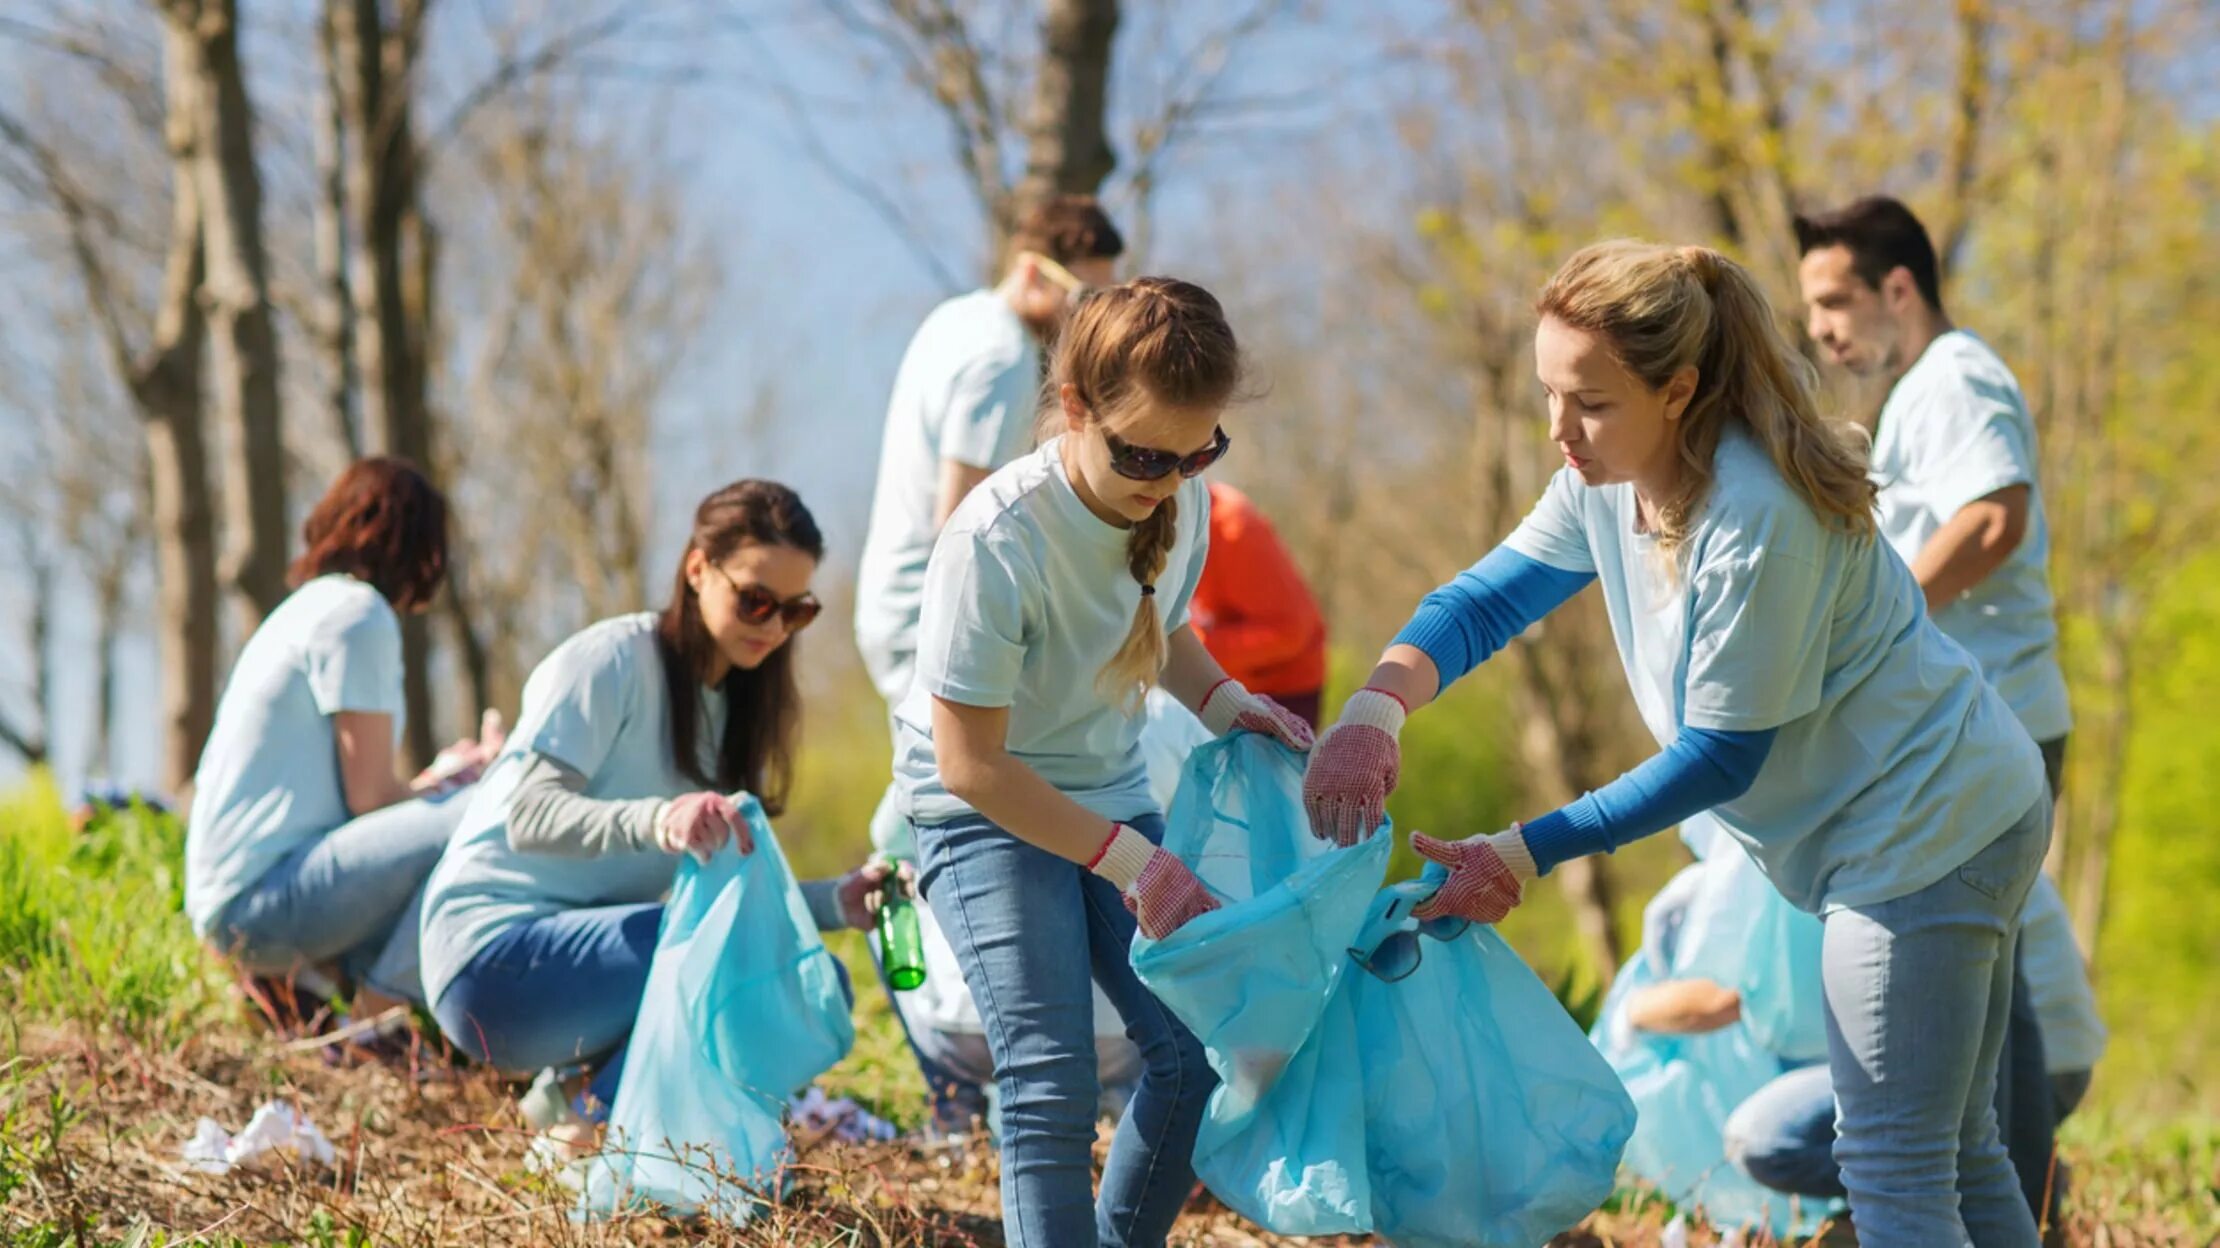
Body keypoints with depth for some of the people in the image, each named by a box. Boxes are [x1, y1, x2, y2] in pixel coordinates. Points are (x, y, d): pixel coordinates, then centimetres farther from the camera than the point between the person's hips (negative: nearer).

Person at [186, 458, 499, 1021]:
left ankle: (310, 973, 6)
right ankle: (378, 1008, -14)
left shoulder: (314, 605, 21)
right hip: (261, 896, -10)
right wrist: (458, 782, 7)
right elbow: (370, 798, -11)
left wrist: (443, 778, 31)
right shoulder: (358, 614, -9)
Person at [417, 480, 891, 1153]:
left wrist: (836, 902, -12)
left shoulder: (737, 706, 14)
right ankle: (588, 1136, -16)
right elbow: (529, 816, -23)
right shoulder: (613, 660, -11)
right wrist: (658, 820, -42)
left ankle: (586, 1086, -2)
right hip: (497, 952, -8)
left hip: (600, 957, 8)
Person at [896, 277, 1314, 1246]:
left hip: (1109, 794, 6)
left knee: (1193, 1049, -5)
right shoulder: (996, 544, -30)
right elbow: (971, 764, -25)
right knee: (1051, 1079, -19)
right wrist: (1130, 861, -26)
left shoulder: (1180, 503, -10)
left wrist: (1221, 701, -7)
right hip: (987, 810, -6)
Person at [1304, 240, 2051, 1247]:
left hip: (1928, 832, -10)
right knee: (1954, 1156, 18)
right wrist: (1376, 705, -19)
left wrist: (1528, 852, -19)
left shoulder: (1757, 519, -29)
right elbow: (1490, 597, 2)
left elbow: (1722, 755, -22)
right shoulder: (1608, 480, -2)